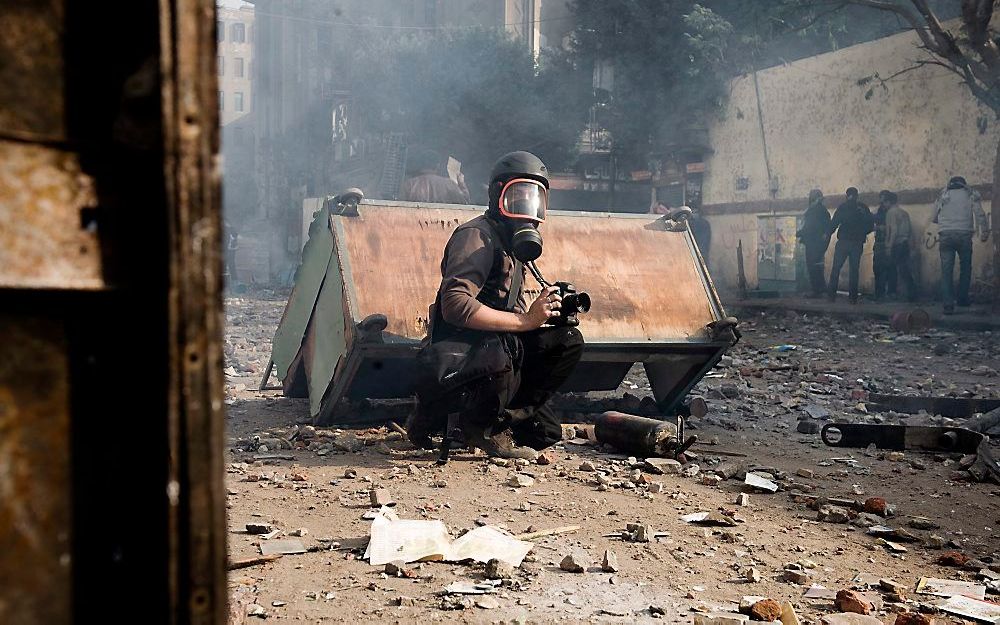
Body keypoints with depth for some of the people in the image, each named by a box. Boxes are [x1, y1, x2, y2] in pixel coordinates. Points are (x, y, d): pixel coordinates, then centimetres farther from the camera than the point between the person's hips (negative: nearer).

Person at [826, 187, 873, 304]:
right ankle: (853, 297, 4)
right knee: (855, 270, 6)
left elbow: (834, 223, -7)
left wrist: (827, 234, 5)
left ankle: (831, 294, -2)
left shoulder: (843, 207, -2)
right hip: (858, 243, 2)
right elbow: (871, 226, 9)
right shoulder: (864, 208, 6)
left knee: (836, 268, 3)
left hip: (843, 241, -2)